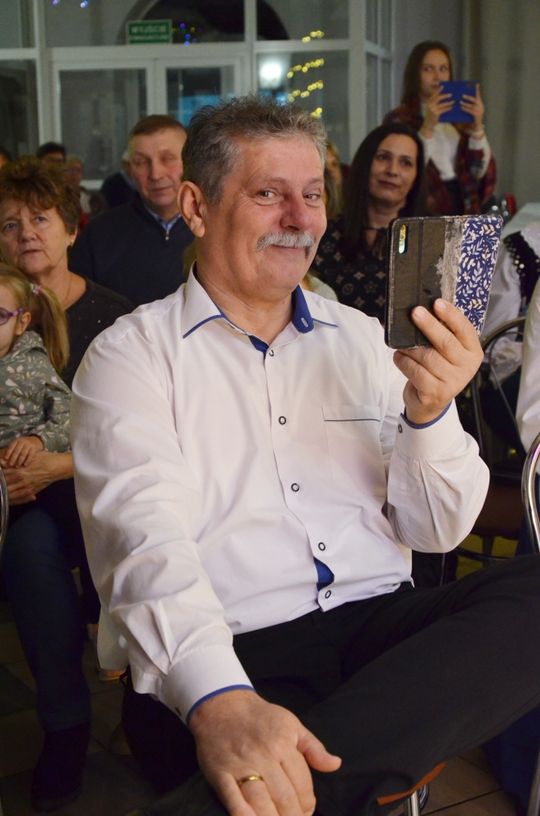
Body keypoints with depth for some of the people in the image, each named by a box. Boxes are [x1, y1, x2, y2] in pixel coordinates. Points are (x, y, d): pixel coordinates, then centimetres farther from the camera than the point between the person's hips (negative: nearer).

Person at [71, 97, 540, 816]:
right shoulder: (130, 354, 4)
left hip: (377, 625, 7)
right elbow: (143, 537, -13)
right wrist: (220, 703, -32)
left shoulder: (360, 337, 17)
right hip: (225, 656, -6)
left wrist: (430, 411, -9)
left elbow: (435, 530, 13)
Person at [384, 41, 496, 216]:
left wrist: (477, 127, -8)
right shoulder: (398, 119, 0)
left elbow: (480, 171, 5)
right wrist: (427, 127, -19)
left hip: (463, 206, 3)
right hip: (424, 210, -3)